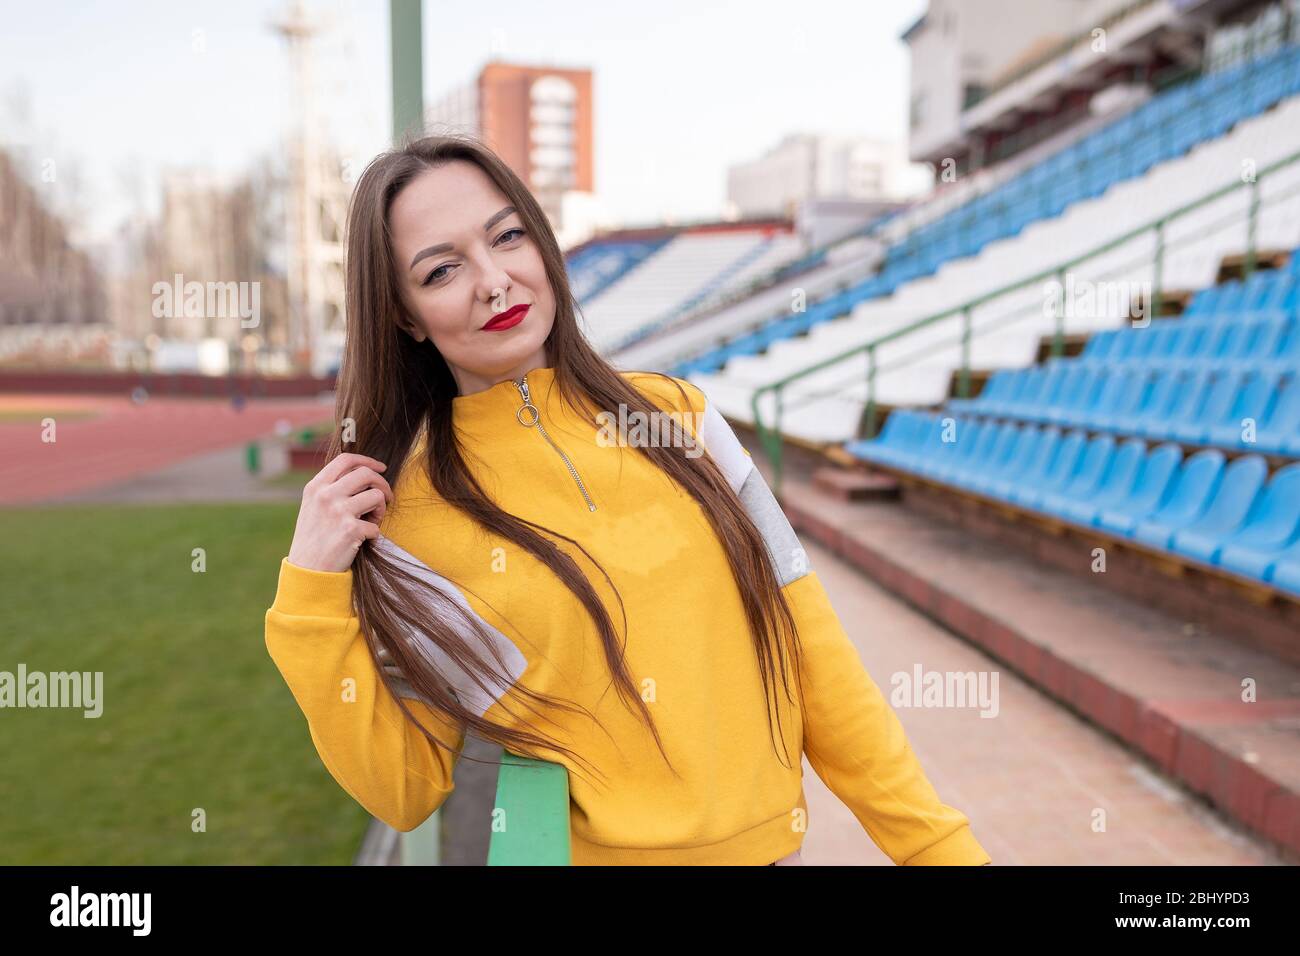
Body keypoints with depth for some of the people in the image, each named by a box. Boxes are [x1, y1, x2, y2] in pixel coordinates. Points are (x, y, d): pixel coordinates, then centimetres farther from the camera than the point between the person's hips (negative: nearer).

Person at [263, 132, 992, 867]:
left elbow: (809, 650, -2)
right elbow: (405, 791, -8)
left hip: (770, 840, 2)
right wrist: (312, 596, -18)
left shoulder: (673, 415, -5)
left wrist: (939, 844, -1)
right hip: (594, 848, -2)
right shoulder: (403, 515, -10)